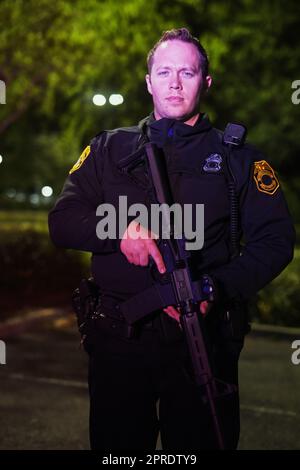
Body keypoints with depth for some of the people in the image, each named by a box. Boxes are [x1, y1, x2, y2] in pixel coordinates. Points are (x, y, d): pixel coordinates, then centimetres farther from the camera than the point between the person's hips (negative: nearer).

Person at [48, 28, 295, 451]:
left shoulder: (237, 157, 8)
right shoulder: (109, 149, 12)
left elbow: (274, 240, 1)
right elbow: (62, 221, 3)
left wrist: (219, 289, -17)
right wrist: (120, 229, -17)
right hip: (117, 340, 1)